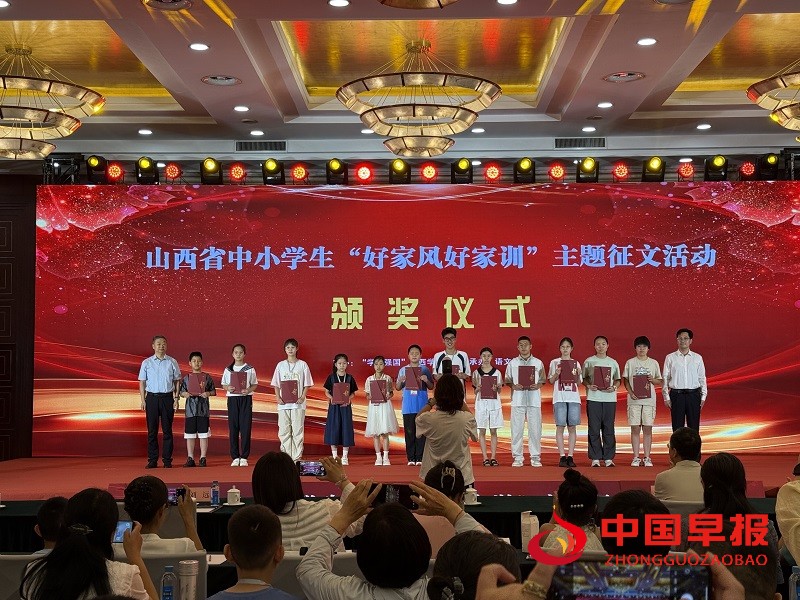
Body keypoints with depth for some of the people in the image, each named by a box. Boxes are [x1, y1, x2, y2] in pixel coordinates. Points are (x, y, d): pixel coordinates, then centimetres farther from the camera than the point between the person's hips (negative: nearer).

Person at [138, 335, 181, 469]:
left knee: (167, 429, 2)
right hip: (152, 397, 0)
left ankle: (167, 460, 6)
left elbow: (177, 381, 8)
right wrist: (143, 400, -1)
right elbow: (142, 382, 7)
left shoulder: (172, 362, 6)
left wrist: (176, 398, 0)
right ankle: (152, 460, 6)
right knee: (152, 430, 2)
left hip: (167, 397, 0)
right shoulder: (146, 363, 6)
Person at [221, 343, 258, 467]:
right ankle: (235, 457, 8)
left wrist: (248, 390, -14)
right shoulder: (228, 369, 8)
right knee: (233, 427, 1)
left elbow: (255, 385, 5)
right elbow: (224, 385, 10)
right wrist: (228, 388, -12)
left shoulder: (250, 369, 3)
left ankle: (244, 457, 3)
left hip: (246, 399, -1)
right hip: (232, 399, 1)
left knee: (246, 427, -3)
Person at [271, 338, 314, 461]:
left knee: (298, 431, -2)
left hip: (298, 403, -2)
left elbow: (307, 384, 3)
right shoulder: (280, 365, 8)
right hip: (283, 403, 2)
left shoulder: (302, 365, 3)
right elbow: (276, 384, 8)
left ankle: (297, 457, 3)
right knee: (283, 431, 2)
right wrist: (278, 397, -7)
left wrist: (302, 397, -11)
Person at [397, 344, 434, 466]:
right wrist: (400, 381, -8)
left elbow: (431, 387, 9)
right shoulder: (403, 370, 10)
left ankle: (420, 458, 0)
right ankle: (411, 458, 6)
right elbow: (398, 388, 12)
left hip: (422, 405, -1)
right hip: (408, 406, 1)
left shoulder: (425, 370, 7)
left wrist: (426, 380, -10)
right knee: (409, 432, 1)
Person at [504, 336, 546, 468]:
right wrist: (514, 386, -10)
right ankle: (518, 458, 5)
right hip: (518, 399, 0)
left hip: (534, 399, 0)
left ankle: (535, 457, 6)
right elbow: (507, 380, 9)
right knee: (517, 428, -1)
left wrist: (537, 386, -10)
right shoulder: (513, 363, 9)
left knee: (535, 428, -1)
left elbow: (542, 380, 10)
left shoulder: (538, 363, 9)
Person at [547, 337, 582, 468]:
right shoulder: (554, 362, 8)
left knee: (572, 427, 0)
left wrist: (578, 375, -9)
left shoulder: (576, 363, 12)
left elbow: (578, 383, 10)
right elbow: (551, 381, 5)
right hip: (559, 398, -2)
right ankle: (562, 456, -3)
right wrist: (556, 374, -14)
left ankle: (570, 456, 2)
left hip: (574, 398, 2)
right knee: (560, 426, -5)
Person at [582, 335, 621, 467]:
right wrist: (589, 386, -13)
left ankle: (608, 458, 8)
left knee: (608, 429, 2)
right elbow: (583, 378, 7)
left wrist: (613, 387, -8)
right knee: (594, 429, -1)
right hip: (593, 398, -1)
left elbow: (618, 380, 13)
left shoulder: (613, 362, 11)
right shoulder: (589, 361, 7)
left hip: (609, 398, 1)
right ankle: (595, 458, 4)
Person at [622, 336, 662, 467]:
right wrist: (631, 392, -11)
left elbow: (659, 381, 12)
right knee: (635, 428, 0)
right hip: (634, 399, -1)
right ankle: (636, 457, 5)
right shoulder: (630, 363, 6)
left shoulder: (653, 363, 9)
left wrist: (653, 380, -11)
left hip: (649, 399, 1)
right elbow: (625, 380, 5)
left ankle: (647, 458, 5)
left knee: (648, 429, 0)